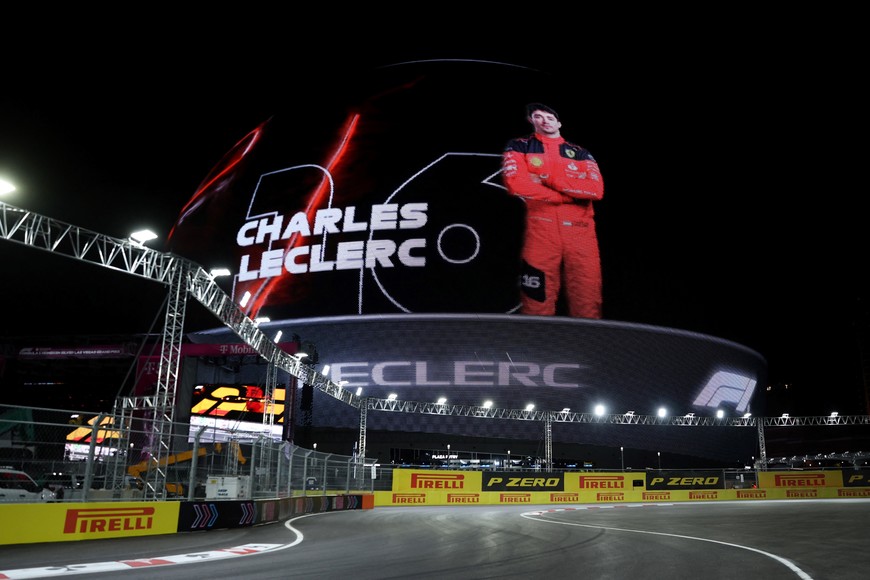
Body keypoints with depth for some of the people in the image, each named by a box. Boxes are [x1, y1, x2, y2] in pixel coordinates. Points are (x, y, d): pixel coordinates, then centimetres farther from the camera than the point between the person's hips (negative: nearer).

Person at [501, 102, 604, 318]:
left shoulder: (581, 153, 18)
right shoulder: (519, 147, 12)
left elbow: (596, 189, 0)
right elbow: (517, 184, -7)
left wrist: (550, 177, -7)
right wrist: (571, 194, -2)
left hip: (581, 232, 3)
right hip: (540, 231, -2)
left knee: (588, 307, 0)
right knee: (537, 305, -5)